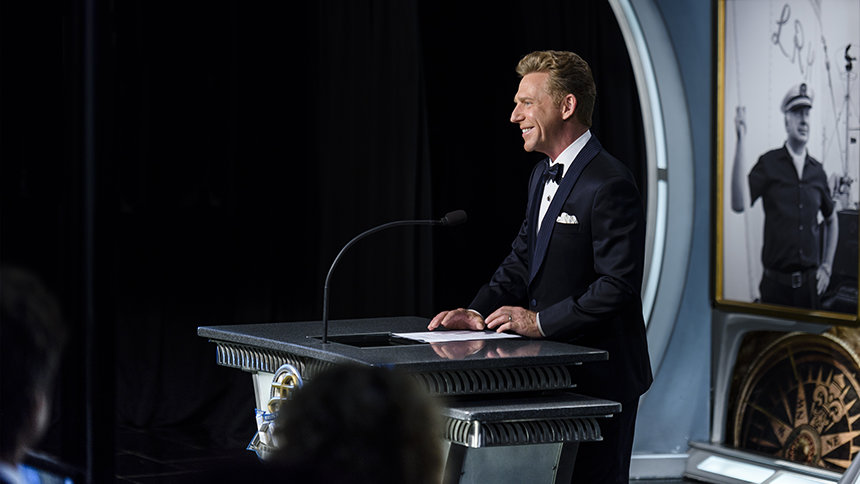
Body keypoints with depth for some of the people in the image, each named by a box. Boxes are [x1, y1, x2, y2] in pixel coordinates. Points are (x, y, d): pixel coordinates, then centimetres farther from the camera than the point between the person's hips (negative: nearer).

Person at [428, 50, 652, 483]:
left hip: (599, 379, -9)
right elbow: (522, 260, 16)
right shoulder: (543, 175, 13)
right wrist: (478, 312, 0)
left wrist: (541, 321, -21)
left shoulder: (609, 185, -18)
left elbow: (618, 285, -23)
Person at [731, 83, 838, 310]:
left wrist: (826, 267, 14)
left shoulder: (817, 171, 8)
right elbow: (739, 204, -19)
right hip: (776, 282, -3)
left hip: (810, 283, 3)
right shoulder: (769, 163, -3)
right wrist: (741, 141, -21)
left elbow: (831, 220, 23)